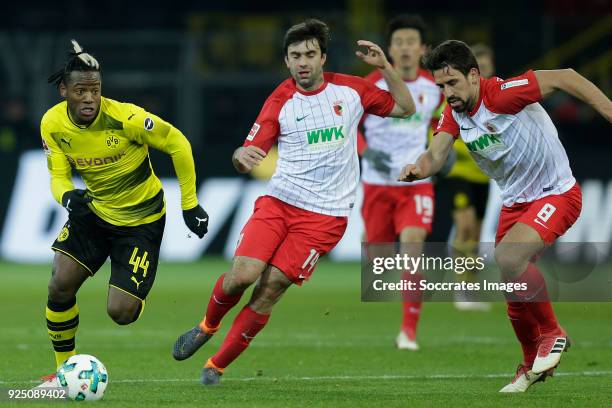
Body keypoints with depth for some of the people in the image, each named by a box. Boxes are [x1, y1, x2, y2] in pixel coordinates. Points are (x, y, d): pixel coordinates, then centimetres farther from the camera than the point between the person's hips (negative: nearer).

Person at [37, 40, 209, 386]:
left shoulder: (126, 117, -27)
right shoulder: (53, 124, -12)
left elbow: (177, 144, -14)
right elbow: (58, 176, -3)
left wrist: (190, 204, -9)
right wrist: (67, 196, -29)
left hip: (142, 218, -4)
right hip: (93, 211, 4)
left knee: (120, 313, -10)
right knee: (60, 286, -13)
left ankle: (138, 299, 29)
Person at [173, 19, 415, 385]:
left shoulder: (350, 90, 3)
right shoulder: (280, 101, 1)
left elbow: (406, 109, 13)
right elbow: (251, 153, -1)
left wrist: (385, 66, -1)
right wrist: (241, 158, -25)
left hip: (325, 214, -1)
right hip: (279, 200, 1)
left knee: (270, 288, -11)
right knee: (242, 275, -17)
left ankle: (217, 367, 1)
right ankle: (207, 327, 16)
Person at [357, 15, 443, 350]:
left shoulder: (434, 87, 2)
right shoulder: (371, 86, -7)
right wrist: (367, 152, -17)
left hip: (416, 183, 1)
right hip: (378, 183, -1)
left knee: (413, 245, -20)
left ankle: (409, 331, -15)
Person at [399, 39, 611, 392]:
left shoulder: (502, 94, -24)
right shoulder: (453, 114, -3)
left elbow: (567, 78, -25)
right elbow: (435, 155, -14)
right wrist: (418, 168, -37)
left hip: (556, 193, -8)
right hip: (516, 201, 8)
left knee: (508, 258, -29)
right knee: (514, 290, 8)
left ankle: (552, 333, -7)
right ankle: (533, 365, 31)